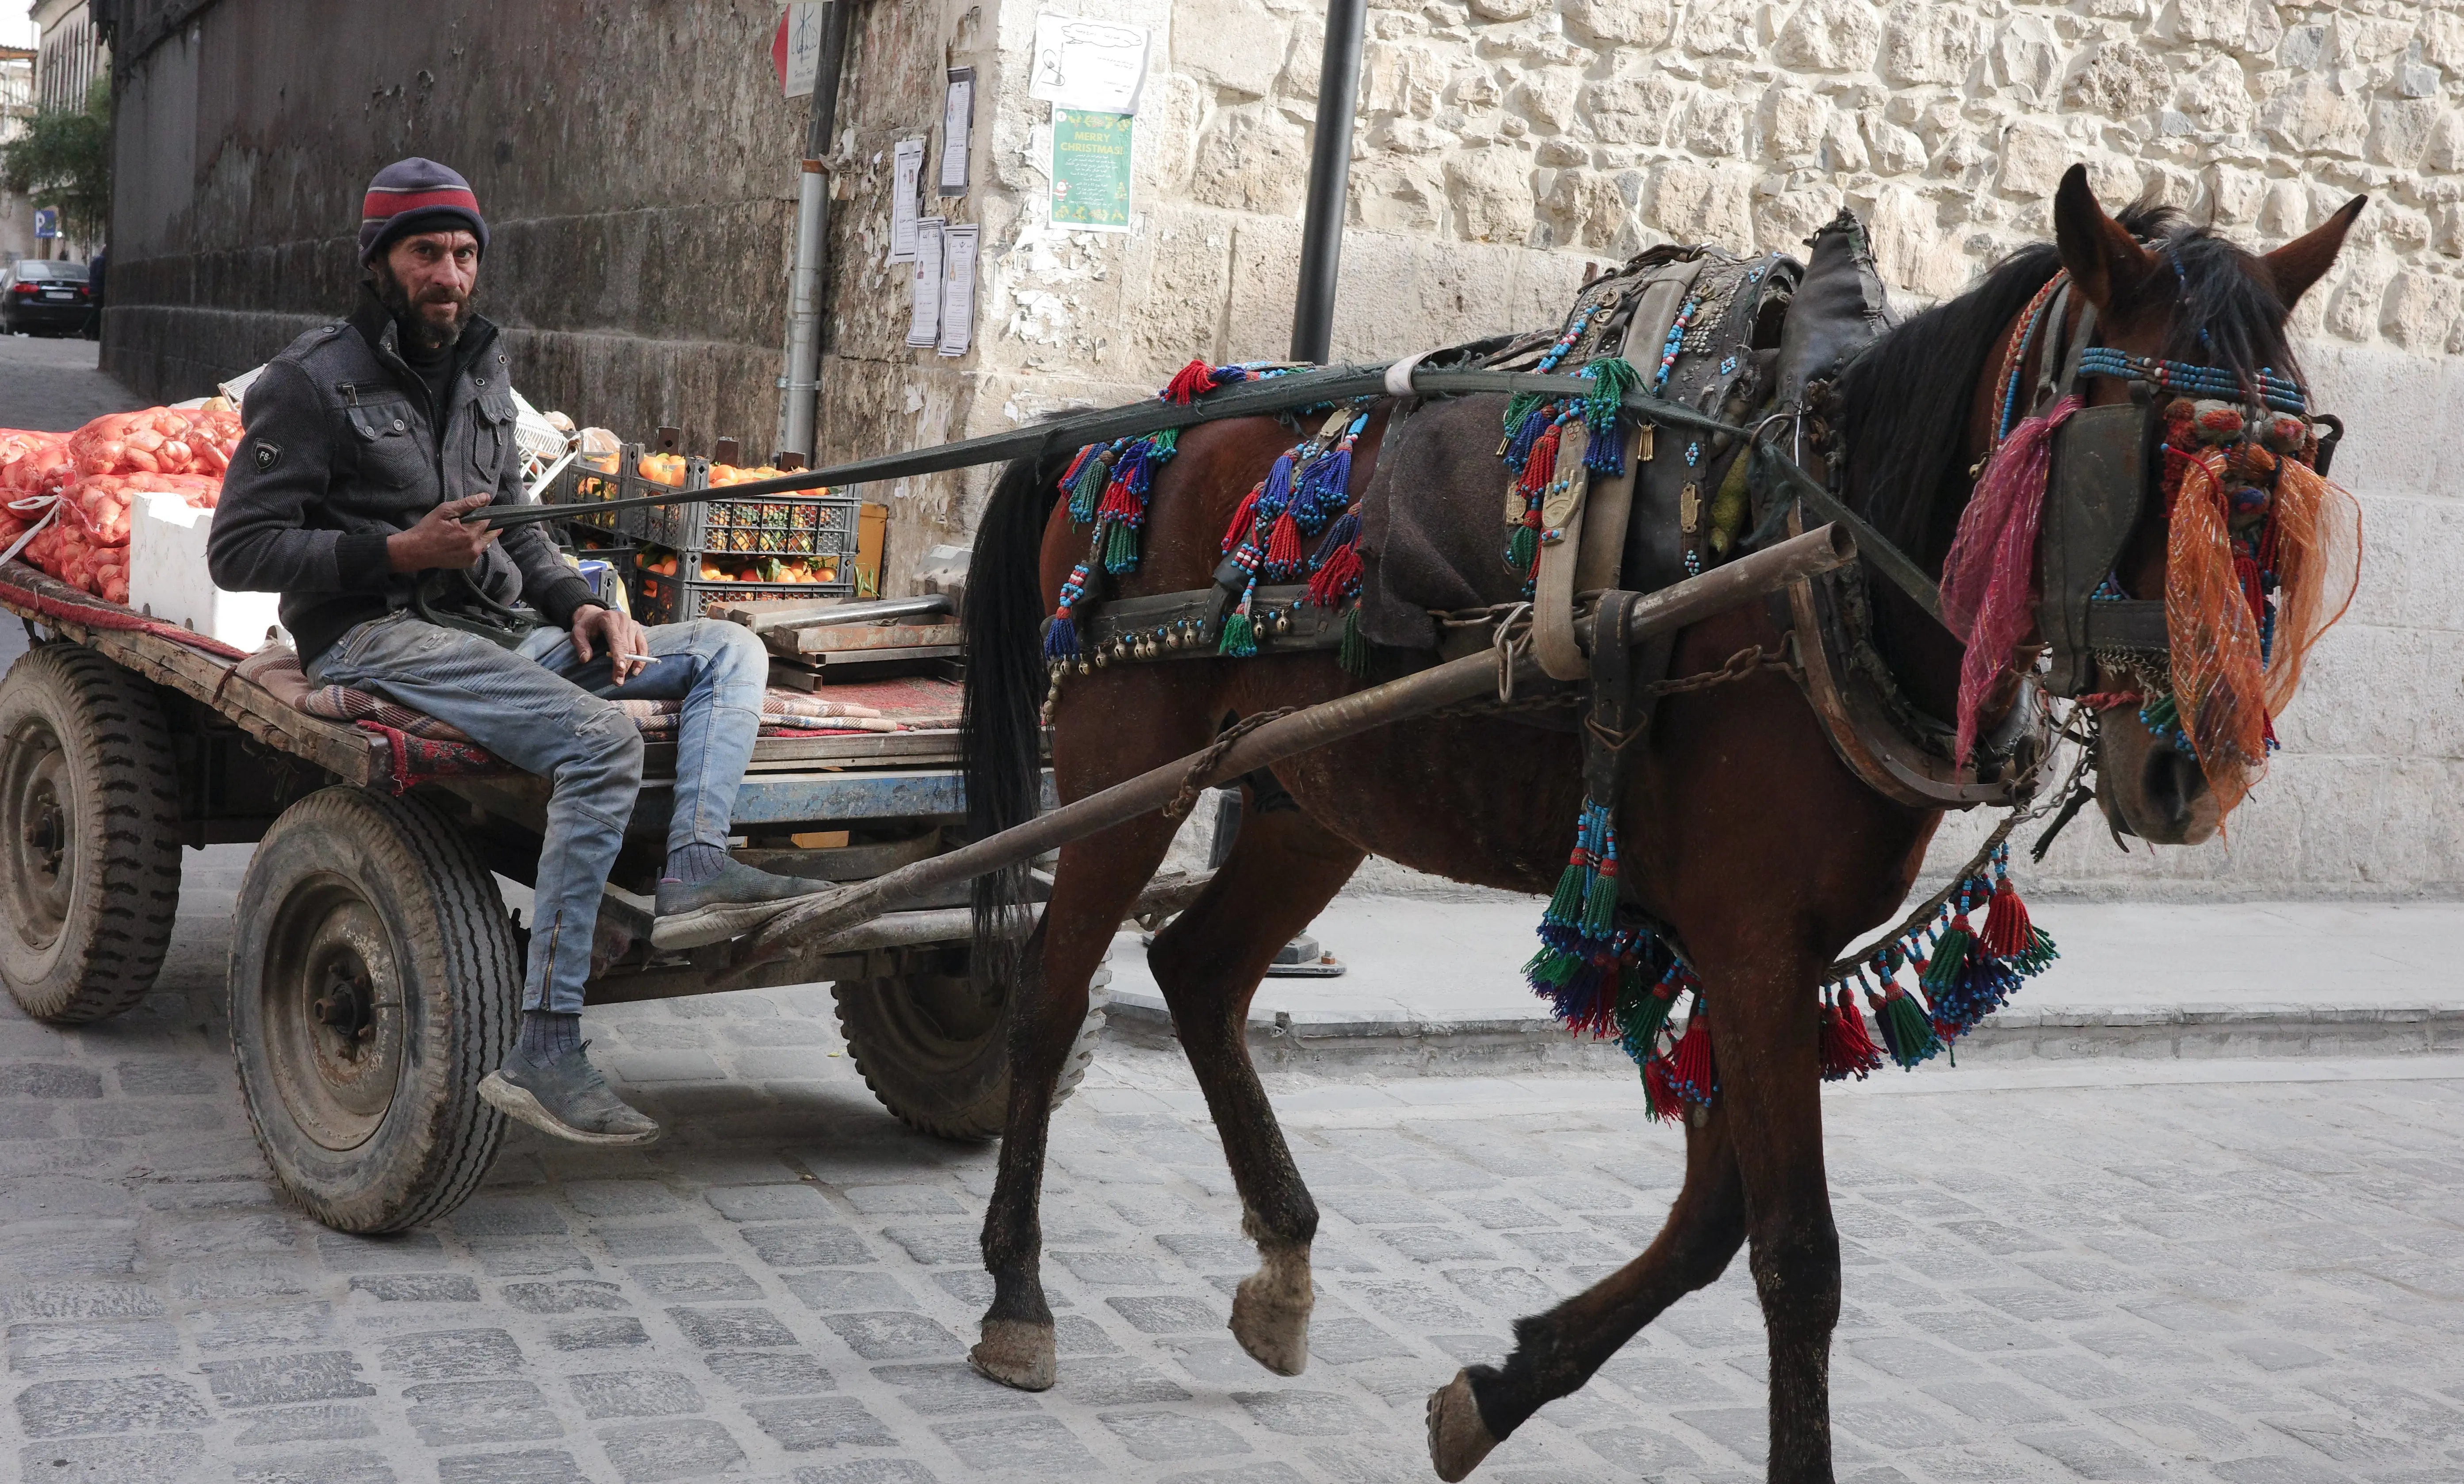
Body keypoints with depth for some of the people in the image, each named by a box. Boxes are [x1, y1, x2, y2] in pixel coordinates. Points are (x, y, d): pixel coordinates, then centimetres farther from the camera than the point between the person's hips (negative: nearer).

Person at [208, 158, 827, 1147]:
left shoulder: (480, 369, 18)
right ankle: (544, 1056, -33)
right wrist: (398, 552, -18)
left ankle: (695, 868, -30)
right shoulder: (312, 382, -3)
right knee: (601, 738, -32)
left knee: (729, 652, -3)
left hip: (495, 634, 8)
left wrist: (576, 603, 4)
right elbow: (238, 550, -7)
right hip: (375, 638, -8)